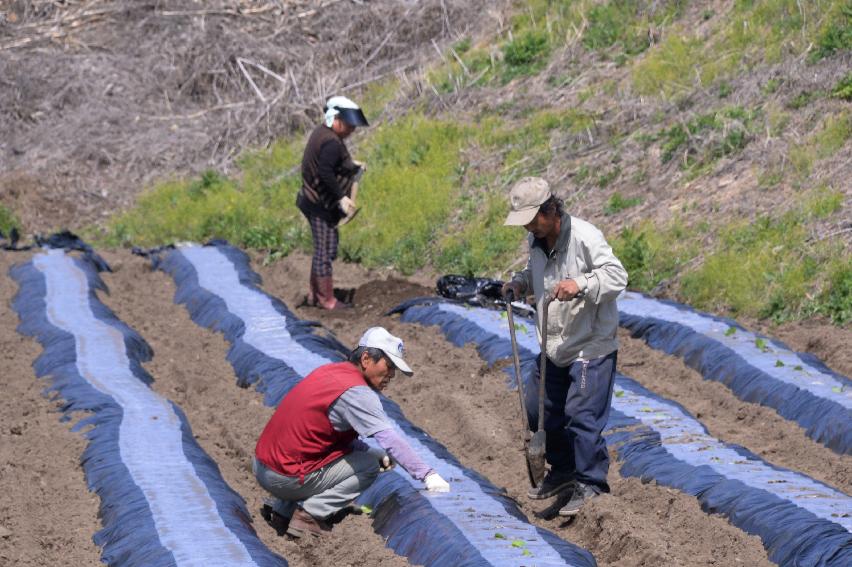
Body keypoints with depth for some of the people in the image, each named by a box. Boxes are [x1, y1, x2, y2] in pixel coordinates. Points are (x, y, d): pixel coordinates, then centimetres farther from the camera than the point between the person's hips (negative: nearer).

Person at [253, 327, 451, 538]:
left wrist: (379, 454, 7)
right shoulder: (357, 392, -17)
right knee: (370, 464, -2)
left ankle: (282, 508, 17)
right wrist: (428, 475, -26)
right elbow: (390, 439, -24)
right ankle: (309, 515, -7)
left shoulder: (329, 371, 11)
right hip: (284, 478, -9)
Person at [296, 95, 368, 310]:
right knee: (325, 251, -3)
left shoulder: (321, 132, 9)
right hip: (321, 205, -11)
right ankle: (327, 300, 4)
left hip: (313, 201, 11)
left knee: (323, 249, 19)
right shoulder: (331, 143, -22)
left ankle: (315, 294, 27)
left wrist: (350, 164, 19)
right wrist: (341, 197, -25)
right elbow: (325, 173, -29)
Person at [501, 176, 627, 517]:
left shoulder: (584, 237, -20)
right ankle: (563, 471, 35)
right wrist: (519, 283, 3)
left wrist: (581, 284, -39)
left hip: (591, 348, -9)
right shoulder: (536, 242, 5)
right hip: (555, 349, 9)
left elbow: (617, 275, -24)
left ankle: (591, 484, 2)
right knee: (540, 409, 16)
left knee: (582, 415, -12)